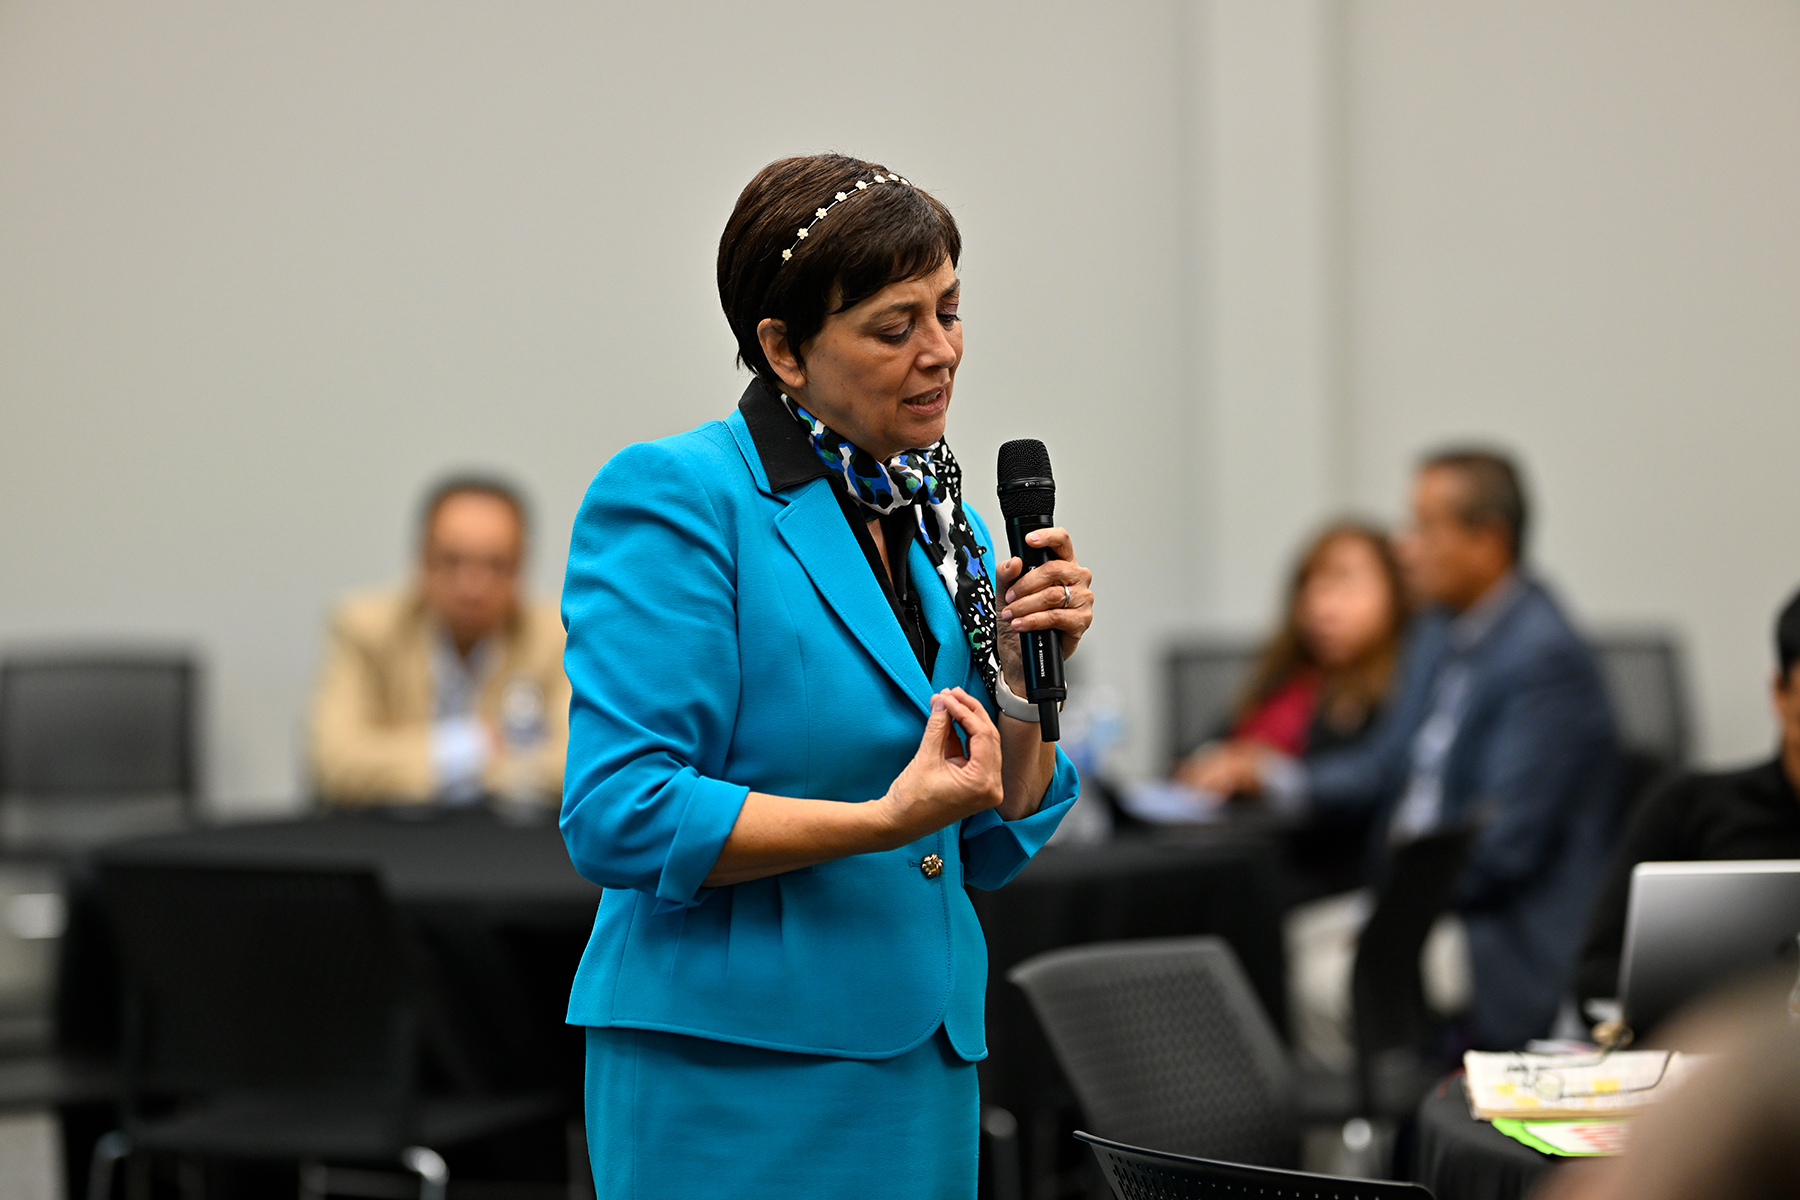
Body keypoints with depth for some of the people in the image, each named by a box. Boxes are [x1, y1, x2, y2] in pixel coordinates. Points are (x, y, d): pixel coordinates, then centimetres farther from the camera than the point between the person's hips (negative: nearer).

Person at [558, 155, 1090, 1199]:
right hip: (732, 1079, -7)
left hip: (926, 1066, 7)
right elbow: (617, 817, -18)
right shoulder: (677, 496, -10)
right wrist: (885, 821, -21)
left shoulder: (941, 521, 12)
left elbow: (988, 852, 14)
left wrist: (1025, 672, -2)